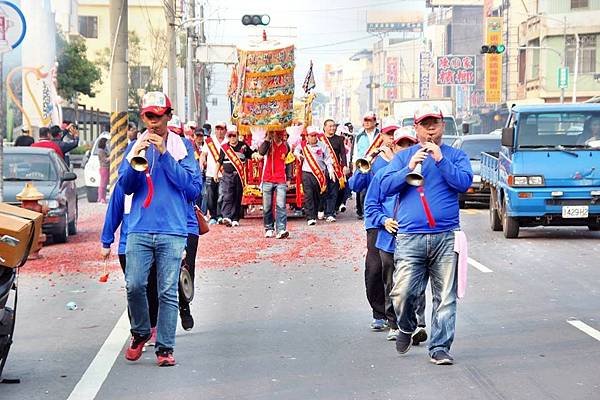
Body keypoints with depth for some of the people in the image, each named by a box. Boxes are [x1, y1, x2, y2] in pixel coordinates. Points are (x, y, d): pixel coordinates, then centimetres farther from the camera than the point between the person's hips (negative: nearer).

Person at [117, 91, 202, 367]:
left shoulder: (182, 147, 6)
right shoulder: (135, 146, 12)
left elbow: (193, 187, -5)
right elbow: (126, 186, 5)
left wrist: (165, 154, -11)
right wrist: (135, 157, -12)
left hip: (172, 230, -1)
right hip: (139, 228, 2)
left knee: (168, 291, -3)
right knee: (134, 285, -7)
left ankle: (165, 347, 3)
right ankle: (140, 333, 18)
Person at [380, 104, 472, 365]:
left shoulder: (455, 155, 12)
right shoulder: (403, 157, 14)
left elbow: (464, 183, -5)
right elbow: (386, 187, 2)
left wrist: (441, 160, -13)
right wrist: (409, 168, -12)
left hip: (446, 237, 0)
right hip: (410, 236, 0)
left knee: (445, 296, -1)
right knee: (402, 293, -10)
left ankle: (440, 348, 7)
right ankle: (406, 328, 20)